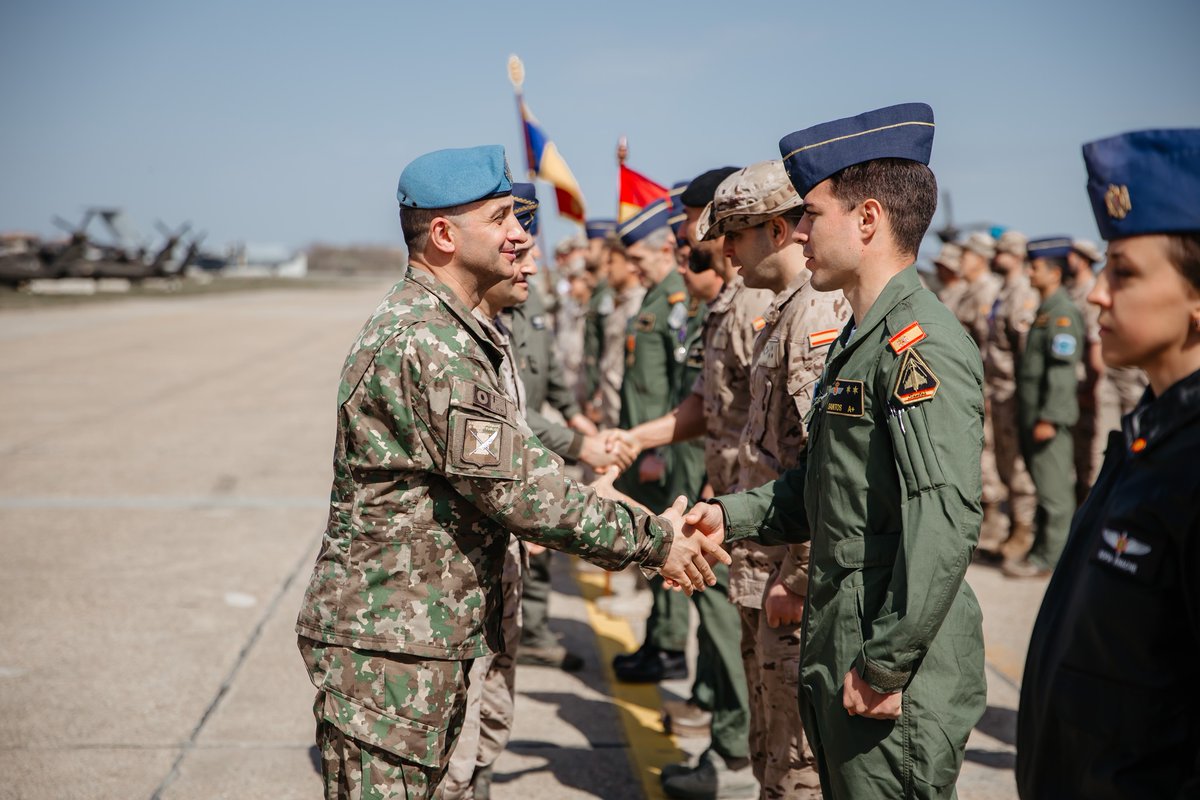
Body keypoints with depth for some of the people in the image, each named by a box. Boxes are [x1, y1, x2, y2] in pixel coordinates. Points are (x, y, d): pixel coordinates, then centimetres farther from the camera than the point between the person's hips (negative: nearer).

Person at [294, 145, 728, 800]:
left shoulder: (443, 328, 15)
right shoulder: (427, 340, -21)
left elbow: (519, 458, 17)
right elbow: (515, 487, -22)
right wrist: (652, 542, -14)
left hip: (429, 636, 10)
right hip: (388, 642, -10)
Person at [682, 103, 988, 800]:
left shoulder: (921, 344, -18)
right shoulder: (861, 339, 15)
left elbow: (945, 517, -25)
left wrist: (888, 666, -23)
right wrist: (733, 516, 9)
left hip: (898, 687, -10)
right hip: (838, 663, 10)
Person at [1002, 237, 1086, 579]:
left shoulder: (1063, 313, -13)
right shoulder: (1044, 310, 17)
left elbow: (1062, 369, -20)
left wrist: (1048, 418, -22)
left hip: (1049, 417, -10)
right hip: (1032, 412, 10)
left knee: (1053, 487, -4)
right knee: (1043, 483, 14)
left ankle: (1049, 557, 0)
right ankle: (1042, 548, 22)